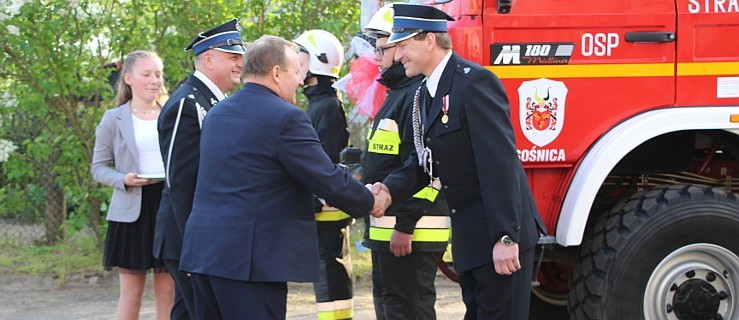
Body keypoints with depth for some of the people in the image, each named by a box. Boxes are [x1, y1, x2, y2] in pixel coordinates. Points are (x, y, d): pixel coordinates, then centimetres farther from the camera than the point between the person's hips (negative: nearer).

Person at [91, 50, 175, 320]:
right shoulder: (114, 119, 3)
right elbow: (99, 168, 4)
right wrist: (124, 180, -15)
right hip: (131, 210, -2)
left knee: (168, 291, 4)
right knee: (131, 292, 1)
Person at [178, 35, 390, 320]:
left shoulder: (216, 114, 15)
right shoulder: (286, 118, -12)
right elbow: (327, 179, -10)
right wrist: (372, 202, 7)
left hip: (202, 250, 8)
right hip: (248, 257, -8)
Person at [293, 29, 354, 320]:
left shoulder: (328, 107, -14)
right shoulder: (316, 105, 16)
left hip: (326, 216, -10)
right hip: (319, 215, 10)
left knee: (332, 282, -9)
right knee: (332, 281, 13)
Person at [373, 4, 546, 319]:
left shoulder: (475, 81, -17)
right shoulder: (427, 94, 13)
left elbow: (500, 161, -22)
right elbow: (423, 161, 14)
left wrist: (505, 237, -26)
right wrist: (390, 188, -7)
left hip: (500, 236, -10)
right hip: (470, 237, 10)